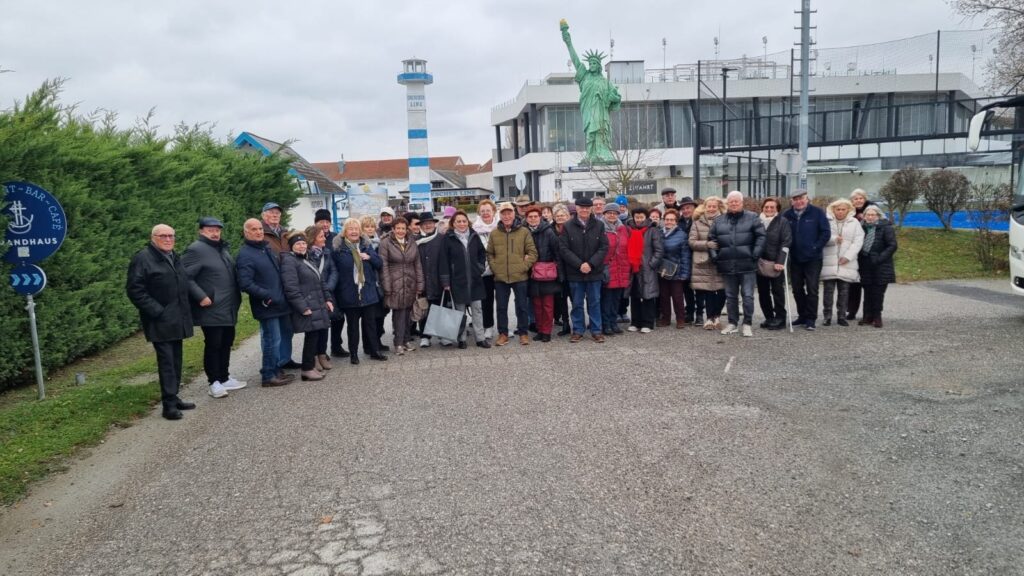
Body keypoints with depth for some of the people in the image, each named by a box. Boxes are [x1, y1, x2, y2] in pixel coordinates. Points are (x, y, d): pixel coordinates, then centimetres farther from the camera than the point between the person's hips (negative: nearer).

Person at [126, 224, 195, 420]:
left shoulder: (175, 257, 17)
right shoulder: (143, 258, -9)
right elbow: (134, 289, -14)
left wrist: (185, 312, 17)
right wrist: (156, 311, -18)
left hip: (176, 320, 8)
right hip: (160, 321, -8)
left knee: (176, 360, 11)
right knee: (166, 361, -8)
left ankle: (173, 398, 20)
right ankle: (169, 404, -4)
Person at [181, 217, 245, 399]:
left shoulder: (223, 248, 15)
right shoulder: (196, 250, -12)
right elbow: (186, 277, -18)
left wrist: (236, 297, 15)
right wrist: (201, 297, -22)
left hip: (228, 308, 8)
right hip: (211, 309, -8)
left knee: (226, 343, 14)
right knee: (213, 345, -1)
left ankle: (225, 378, 26)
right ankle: (214, 382, 9)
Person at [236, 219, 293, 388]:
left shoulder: (267, 247, 14)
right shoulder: (245, 255, -14)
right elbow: (245, 283, -21)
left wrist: (282, 295, 17)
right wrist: (267, 296, -20)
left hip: (278, 303, 9)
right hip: (267, 305, -9)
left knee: (275, 339, 16)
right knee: (272, 340, -3)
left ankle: (276, 370, 27)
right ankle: (268, 376, 7)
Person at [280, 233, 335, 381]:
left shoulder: (307, 260, 20)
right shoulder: (289, 261, -10)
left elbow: (321, 282, 24)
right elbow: (291, 288, -19)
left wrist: (328, 299, 13)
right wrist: (303, 308, -22)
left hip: (318, 307, 9)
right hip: (307, 308, -9)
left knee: (317, 335, 8)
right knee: (312, 336, -7)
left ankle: (311, 365, 19)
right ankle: (307, 369, 3)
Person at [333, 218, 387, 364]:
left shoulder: (366, 245, 7)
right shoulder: (337, 247, -5)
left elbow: (379, 264, 6)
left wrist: (369, 257, -13)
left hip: (368, 292, 3)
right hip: (349, 293, -3)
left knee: (370, 322, 9)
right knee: (353, 325, 7)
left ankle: (374, 350, 20)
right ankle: (353, 354, 17)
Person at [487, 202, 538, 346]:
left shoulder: (524, 232, 0)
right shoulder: (494, 233, 4)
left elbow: (532, 253, 0)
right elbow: (489, 254, 11)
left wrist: (523, 267, -9)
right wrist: (495, 267, -2)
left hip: (520, 277, -1)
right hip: (500, 278, 2)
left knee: (522, 306, 7)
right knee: (501, 307, 9)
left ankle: (523, 332, 20)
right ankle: (503, 333, 20)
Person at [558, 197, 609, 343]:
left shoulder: (599, 226, 2)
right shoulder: (568, 226, -1)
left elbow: (604, 247, -2)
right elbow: (564, 249, -6)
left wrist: (591, 263, -14)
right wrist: (579, 264, -14)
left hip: (594, 271, 1)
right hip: (575, 272, 0)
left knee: (595, 302, 8)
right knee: (577, 303, 8)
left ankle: (596, 331, 16)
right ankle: (577, 331, 17)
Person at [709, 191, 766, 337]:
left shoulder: (752, 217, 0)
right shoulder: (719, 221, 9)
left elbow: (760, 236, -4)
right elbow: (712, 239, 12)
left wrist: (755, 254, -10)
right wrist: (715, 256, 2)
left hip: (747, 265, -3)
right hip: (727, 266, 3)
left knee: (748, 295, -2)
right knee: (730, 296, 11)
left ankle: (748, 324, 7)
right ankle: (732, 323, 21)